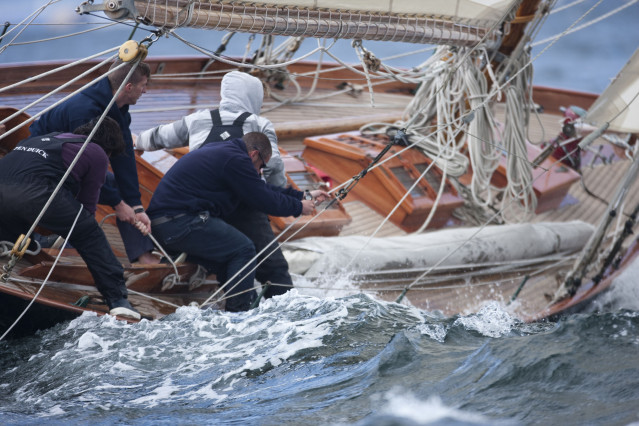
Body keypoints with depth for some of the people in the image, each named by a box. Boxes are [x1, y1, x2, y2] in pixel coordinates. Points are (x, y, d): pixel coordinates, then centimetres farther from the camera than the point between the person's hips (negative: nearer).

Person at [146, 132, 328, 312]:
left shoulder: (218, 152, 23)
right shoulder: (236, 160, -10)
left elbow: (261, 189, 28)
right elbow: (264, 201, -7)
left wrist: (302, 196, 29)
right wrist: (299, 207, 8)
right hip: (180, 222, -11)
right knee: (243, 249, -7)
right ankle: (238, 313, -8)